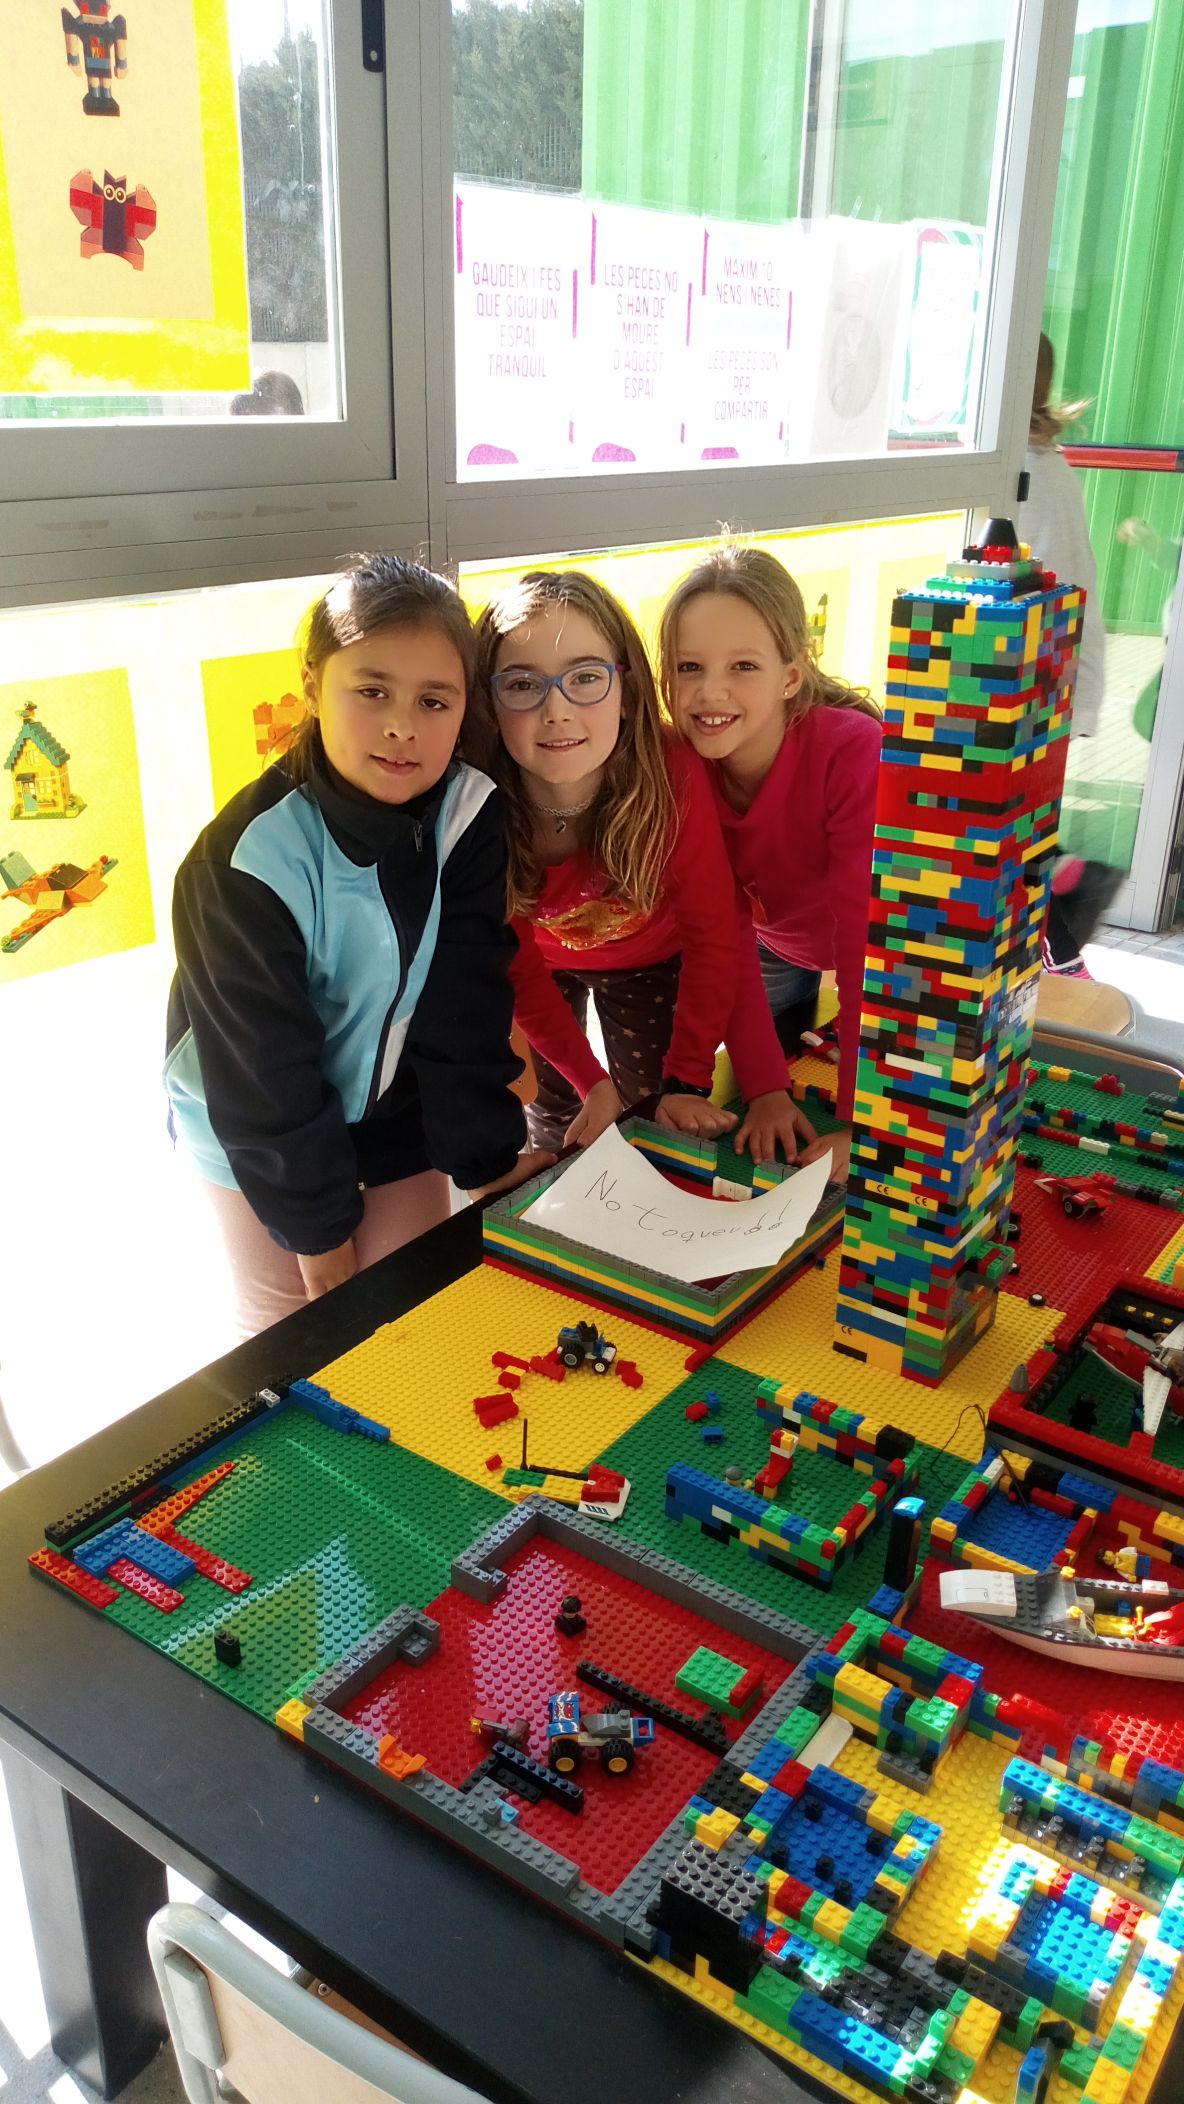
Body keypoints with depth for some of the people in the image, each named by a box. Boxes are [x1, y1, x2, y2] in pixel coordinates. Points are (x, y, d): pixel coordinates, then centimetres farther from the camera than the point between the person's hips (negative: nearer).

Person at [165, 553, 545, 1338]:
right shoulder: (253, 856, -29)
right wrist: (320, 1227, -15)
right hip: (253, 1123, -3)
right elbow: (262, 1066, -22)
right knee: (287, 1321, 12)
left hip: (400, 1111, 3)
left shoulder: (469, 815, -19)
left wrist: (490, 1157, -14)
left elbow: (466, 1008, -14)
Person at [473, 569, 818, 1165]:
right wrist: (591, 1082, -22)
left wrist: (686, 1081, -23)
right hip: (545, 963, 1)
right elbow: (517, 966, -19)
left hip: (649, 959, 0)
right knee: (552, 1111, 10)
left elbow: (713, 934, -24)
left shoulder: (673, 778, -37)